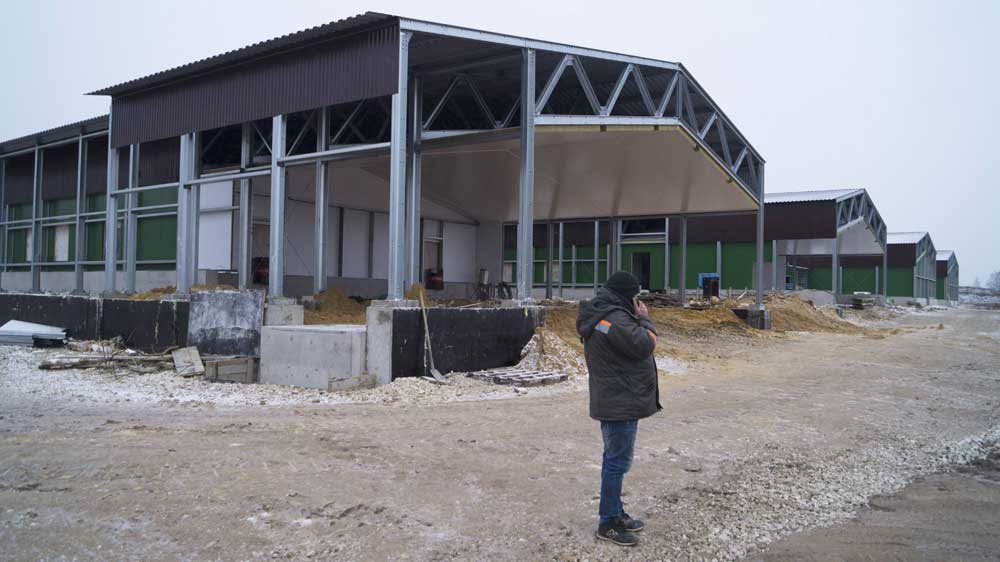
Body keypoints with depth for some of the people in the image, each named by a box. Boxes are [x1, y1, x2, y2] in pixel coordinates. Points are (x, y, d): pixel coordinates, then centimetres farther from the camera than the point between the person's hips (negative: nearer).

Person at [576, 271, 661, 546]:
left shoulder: (599, 315, 12)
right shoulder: (614, 319, -22)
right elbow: (643, 346, -21)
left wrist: (638, 319, 4)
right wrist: (644, 319, -8)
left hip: (612, 400, 11)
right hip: (620, 402, -11)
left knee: (615, 459, 18)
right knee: (617, 461, -4)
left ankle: (616, 514, 29)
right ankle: (608, 524, 4)